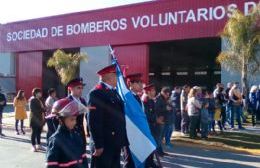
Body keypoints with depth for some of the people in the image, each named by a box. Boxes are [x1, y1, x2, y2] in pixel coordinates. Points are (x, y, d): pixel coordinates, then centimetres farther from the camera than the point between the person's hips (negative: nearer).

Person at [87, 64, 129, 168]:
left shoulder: (114, 92, 14)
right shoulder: (97, 93, -15)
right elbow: (94, 122, -20)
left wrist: (122, 140, 14)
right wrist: (98, 145, -20)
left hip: (115, 144, 9)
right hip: (104, 145, -9)